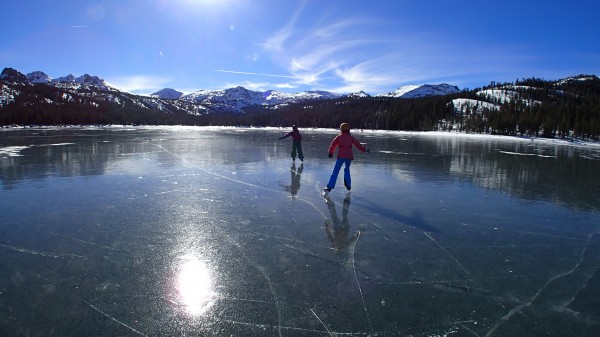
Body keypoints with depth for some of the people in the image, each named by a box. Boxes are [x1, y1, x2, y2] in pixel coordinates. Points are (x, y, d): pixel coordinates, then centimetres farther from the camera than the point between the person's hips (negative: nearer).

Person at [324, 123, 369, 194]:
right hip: (349, 156, 3)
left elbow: (332, 145, 5)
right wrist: (364, 149, 24)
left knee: (335, 171, -4)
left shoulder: (338, 137, 5)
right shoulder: (351, 137, 10)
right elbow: (358, 145, 10)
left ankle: (329, 187, -11)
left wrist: (330, 153, 20)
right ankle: (348, 185, 23)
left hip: (341, 156, -2)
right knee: (347, 169, 25)